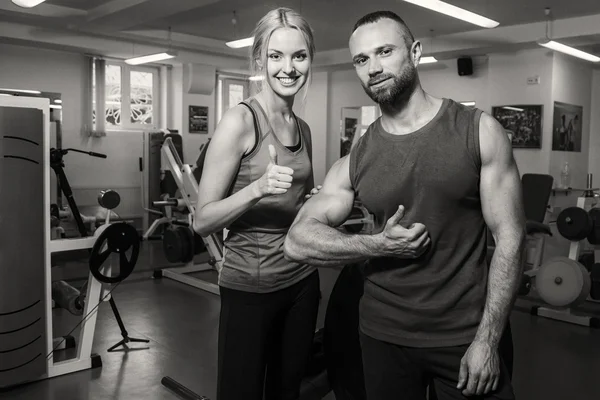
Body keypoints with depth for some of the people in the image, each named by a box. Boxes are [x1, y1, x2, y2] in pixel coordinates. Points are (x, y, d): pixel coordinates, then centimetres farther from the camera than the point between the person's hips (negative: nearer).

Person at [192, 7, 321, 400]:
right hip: (251, 286, -6)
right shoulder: (240, 120, -13)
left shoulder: (304, 129, 6)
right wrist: (258, 188, -29)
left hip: (302, 280, 7)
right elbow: (202, 221, -15)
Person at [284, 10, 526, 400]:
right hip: (384, 335, 2)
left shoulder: (478, 131, -6)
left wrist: (487, 340, -11)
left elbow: (509, 238, -7)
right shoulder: (355, 161, -1)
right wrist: (378, 244, -18)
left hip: (465, 336, -2)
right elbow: (298, 240, -4)